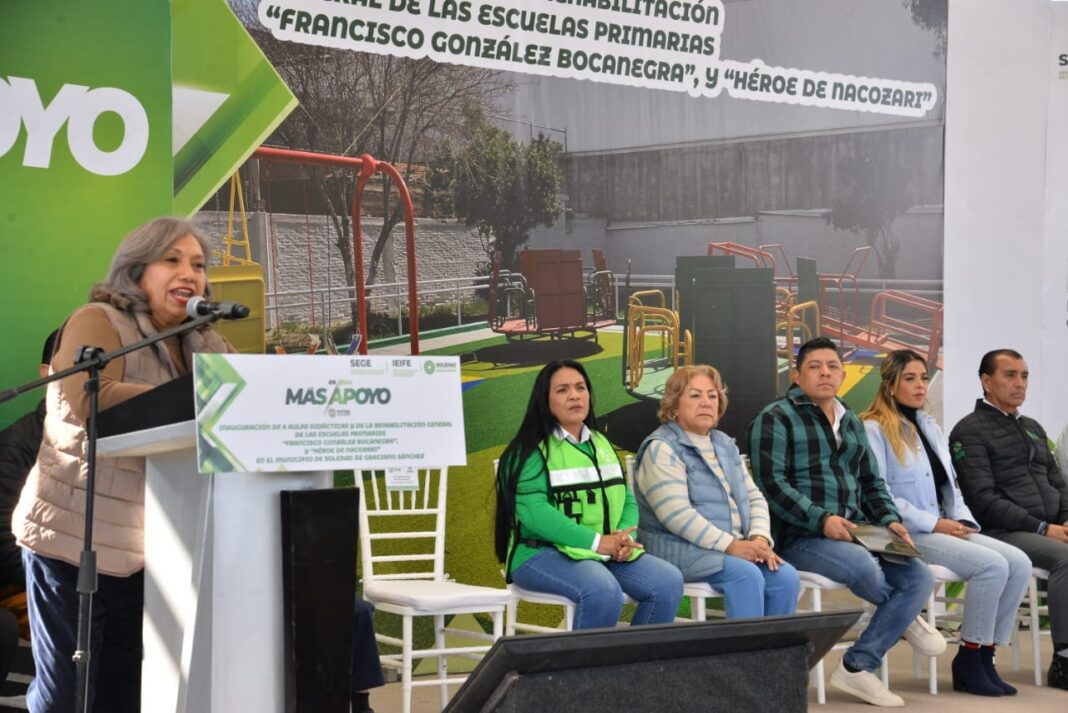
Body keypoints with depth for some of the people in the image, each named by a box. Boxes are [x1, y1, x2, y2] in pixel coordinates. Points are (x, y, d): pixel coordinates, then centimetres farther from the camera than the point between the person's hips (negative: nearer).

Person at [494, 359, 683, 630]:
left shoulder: (601, 444, 17)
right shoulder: (531, 450, -6)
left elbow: (626, 499, 13)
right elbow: (534, 512, -19)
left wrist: (624, 536, -10)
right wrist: (596, 541, -23)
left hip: (608, 553, 7)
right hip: (543, 552, -7)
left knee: (668, 581, -16)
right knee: (603, 591, -35)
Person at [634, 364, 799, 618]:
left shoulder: (725, 444, 19)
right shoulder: (661, 449, -7)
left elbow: (754, 497, 16)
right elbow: (677, 514, -18)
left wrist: (760, 538, -5)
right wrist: (730, 545, -21)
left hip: (737, 548, 7)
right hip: (681, 549, -7)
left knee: (785, 576, -18)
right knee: (747, 575, -30)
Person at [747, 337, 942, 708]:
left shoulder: (852, 423, 21)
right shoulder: (776, 418, -2)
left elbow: (871, 483, 23)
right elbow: (772, 483, -13)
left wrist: (889, 520, 3)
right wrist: (821, 520, -23)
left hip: (855, 534, 7)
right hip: (800, 538, -7)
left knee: (919, 577, -15)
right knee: (864, 567, -34)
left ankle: (857, 666, -12)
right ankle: (905, 620, 4)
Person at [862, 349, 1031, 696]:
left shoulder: (929, 426, 22)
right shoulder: (874, 429, -5)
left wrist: (963, 520, 2)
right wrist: (933, 524, -15)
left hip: (943, 528, 8)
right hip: (906, 534, -8)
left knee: (1019, 563, -14)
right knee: (992, 565, -26)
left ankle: (985, 655, -7)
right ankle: (969, 660, -12)